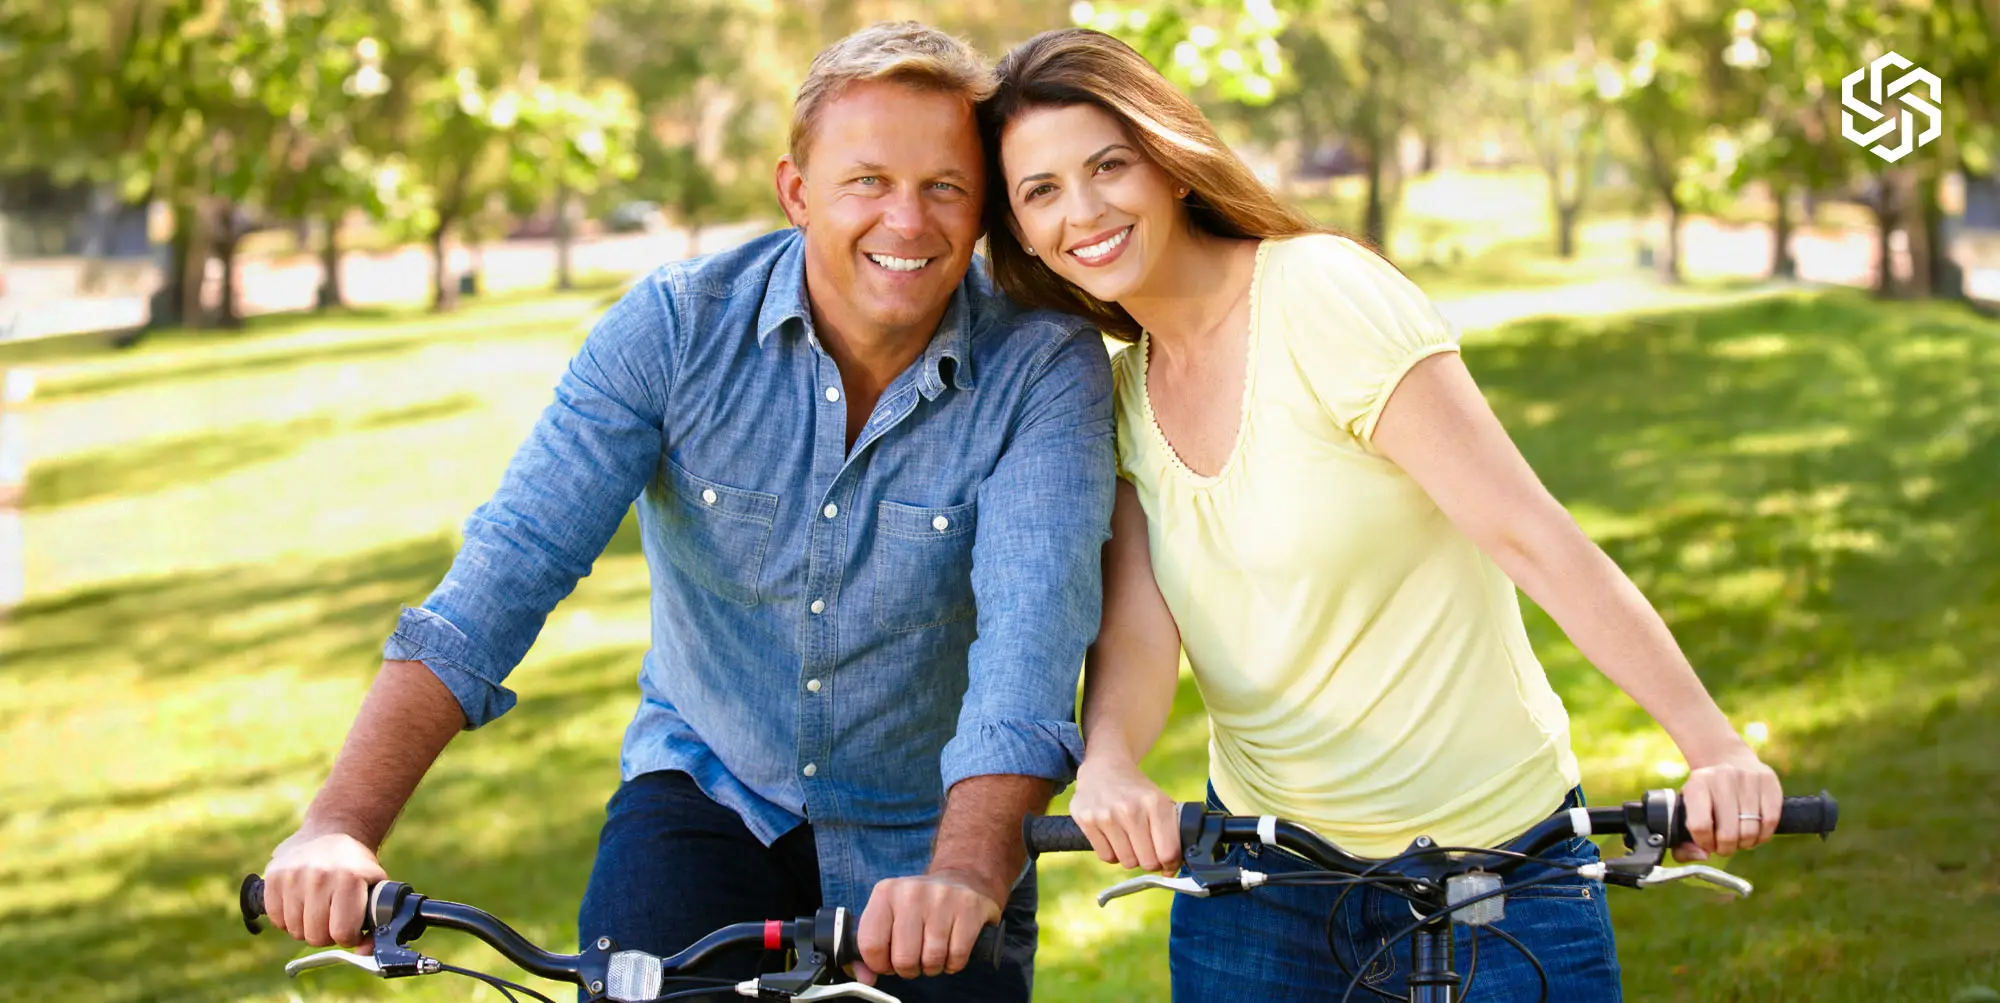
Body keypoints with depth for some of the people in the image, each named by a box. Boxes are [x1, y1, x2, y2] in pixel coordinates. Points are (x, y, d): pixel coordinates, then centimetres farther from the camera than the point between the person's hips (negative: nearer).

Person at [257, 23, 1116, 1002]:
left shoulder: (1045, 368, -17)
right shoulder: (675, 325, -14)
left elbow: (1031, 624, -30)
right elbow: (510, 564, -21)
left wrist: (967, 874, -48)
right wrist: (339, 827, -33)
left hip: (925, 838, 0)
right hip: (708, 788, 0)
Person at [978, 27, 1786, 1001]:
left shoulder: (1323, 297, -15)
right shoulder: (1116, 398, 3)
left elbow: (1533, 537, -20)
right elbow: (1137, 630, -9)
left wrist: (1716, 746, -26)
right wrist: (1105, 764, -31)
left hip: (1488, 864, -5)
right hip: (1259, 869, 5)